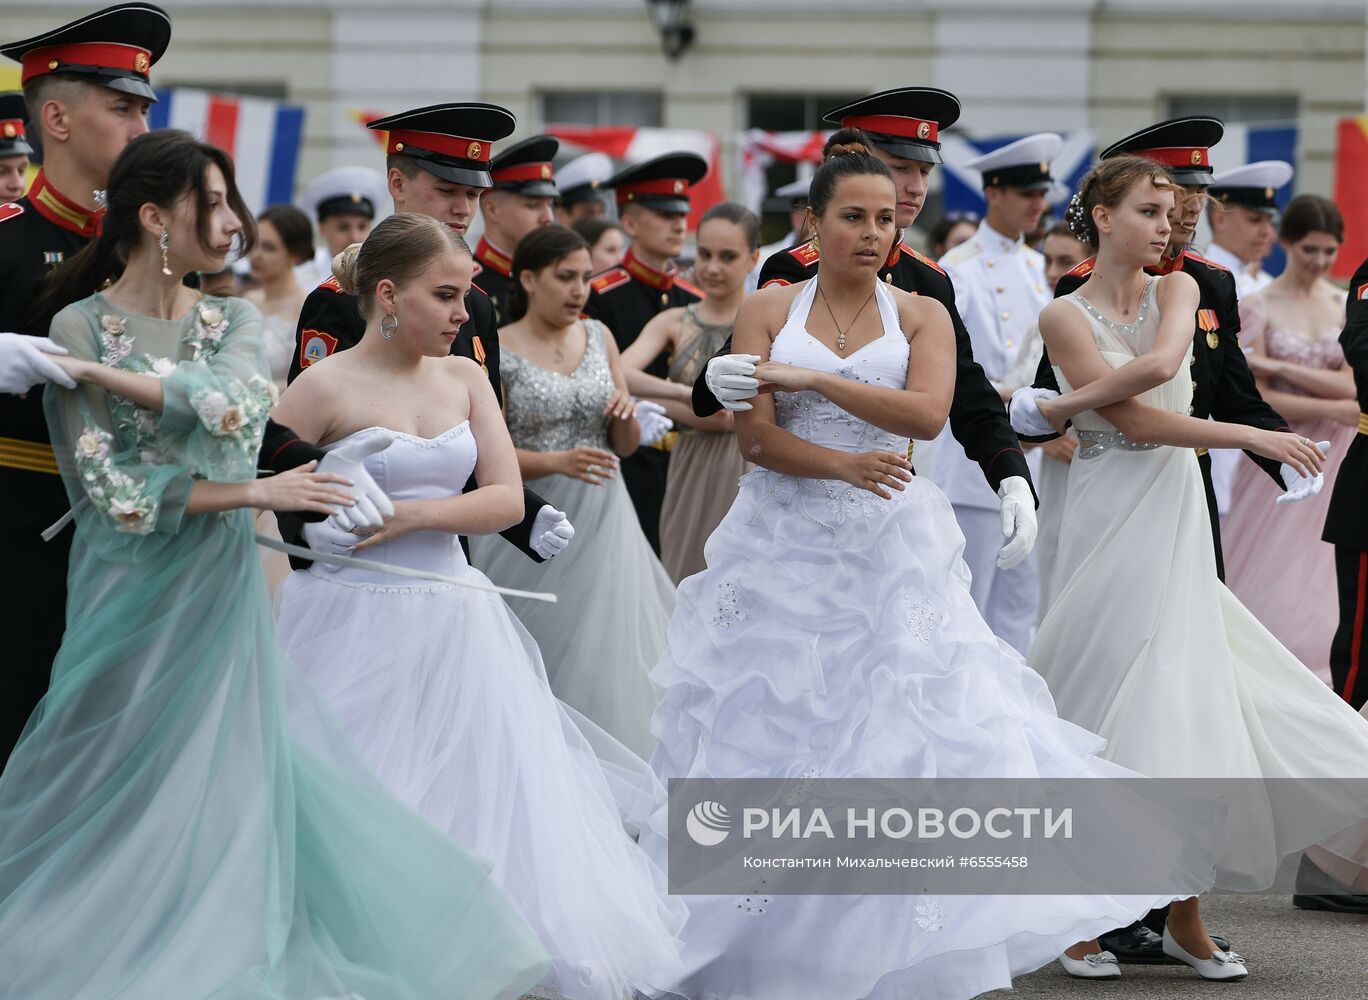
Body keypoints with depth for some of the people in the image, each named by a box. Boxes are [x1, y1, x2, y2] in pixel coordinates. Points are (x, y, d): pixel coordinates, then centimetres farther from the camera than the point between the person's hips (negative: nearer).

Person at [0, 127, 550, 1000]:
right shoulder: (80, 326, -6)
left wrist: (107, 375, -16)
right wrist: (250, 494, -16)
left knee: (226, 790, 3)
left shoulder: (234, 322, 8)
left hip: (223, 598, 4)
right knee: (121, 789, -1)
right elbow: (104, 488, -15)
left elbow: (242, 404, -15)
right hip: (132, 592, -4)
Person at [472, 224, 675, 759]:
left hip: (602, 518, 4)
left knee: (606, 657, 2)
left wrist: (625, 414, -10)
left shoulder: (599, 336, 8)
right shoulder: (496, 350, -6)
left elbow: (627, 445, 13)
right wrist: (557, 462, -23)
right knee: (540, 663, 0)